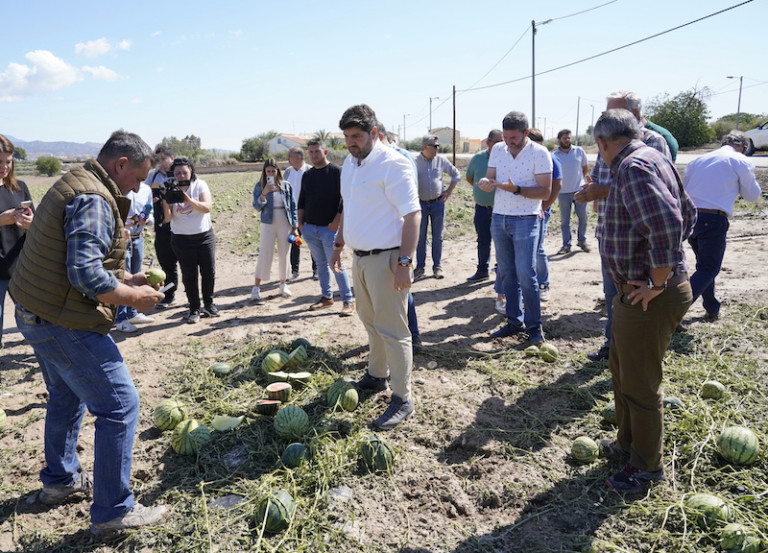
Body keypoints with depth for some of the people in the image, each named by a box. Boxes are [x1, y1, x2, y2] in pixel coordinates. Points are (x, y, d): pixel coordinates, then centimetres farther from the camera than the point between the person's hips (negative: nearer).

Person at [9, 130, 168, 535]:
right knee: (119, 405, -4)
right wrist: (133, 297, -15)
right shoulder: (94, 200, -21)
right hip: (64, 325, -11)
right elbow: (87, 276, -29)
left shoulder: (75, 184, 13)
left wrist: (124, 279, 12)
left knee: (67, 398, 26)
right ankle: (113, 510, 6)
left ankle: (60, 480, 44)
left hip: (38, 314, 11)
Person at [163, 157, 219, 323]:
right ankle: (194, 309, 11)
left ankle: (209, 304, 20)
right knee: (189, 274, 1)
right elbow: (167, 218, -8)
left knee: (209, 271, 2)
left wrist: (189, 200, -31)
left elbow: (207, 207, -17)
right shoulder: (170, 190, -1)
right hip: (181, 239, 0)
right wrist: (166, 205, -28)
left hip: (205, 235, 0)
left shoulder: (200, 185, -3)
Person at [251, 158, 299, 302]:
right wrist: (264, 193, -21)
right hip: (268, 224, -2)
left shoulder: (286, 185, 4)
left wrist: (294, 227, 1)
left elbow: (293, 206, 6)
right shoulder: (260, 186, 1)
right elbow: (256, 207, -5)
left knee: (284, 254, 9)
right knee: (264, 255, -2)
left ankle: (283, 284, 22)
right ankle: (256, 286, 4)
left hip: (285, 224, 2)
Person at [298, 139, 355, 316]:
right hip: (309, 228, 6)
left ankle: (348, 300, -1)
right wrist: (300, 223, 10)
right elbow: (302, 201, 20)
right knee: (321, 264, 12)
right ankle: (326, 296, 22)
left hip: (329, 228, -6)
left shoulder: (337, 172, -6)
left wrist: (336, 222, -15)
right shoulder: (307, 175, 13)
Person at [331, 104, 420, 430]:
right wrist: (338, 245, 22)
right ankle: (377, 376, 36)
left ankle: (402, 400, 6)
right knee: (370, 321, 19)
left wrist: (404, 263, -23)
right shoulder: (349, 164, 11)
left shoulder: (393, 164, -15)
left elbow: (412, 215, -19)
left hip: (385, 259, -8)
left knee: (393, 330, -3)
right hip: (359, 257, 8)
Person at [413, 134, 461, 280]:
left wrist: (449, 191, 6)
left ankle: (437, 266, 15)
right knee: (420, 236, 4)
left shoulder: (441, 160, 4)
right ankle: (420, 267, 13)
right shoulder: (415, 161, -3)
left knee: (437, 237, 5)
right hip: (421, 203, -1)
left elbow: (456, 174, 15)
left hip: (438, 203, 1)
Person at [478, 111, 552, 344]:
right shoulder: (498, 150, 7)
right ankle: (514, 321, 21)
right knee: (507, 274, 10)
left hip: (525, 220, -5)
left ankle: (534, 325, 7)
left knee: (526, 275, -7)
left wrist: (517, 189, -24)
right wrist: (485, 182, -18)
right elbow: (489, 178, 6)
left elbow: (545, 191, -11)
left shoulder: (539, 153, -8)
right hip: (499, 219, 5)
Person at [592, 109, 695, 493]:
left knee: (639, 384, 5)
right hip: (634, 292, 10)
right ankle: (628, 444, 41)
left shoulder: (633, 167, -21)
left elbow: (667, 222, -33)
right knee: (621, 370, 23)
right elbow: (688, 212, 22)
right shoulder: (652, 158, 12)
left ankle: (648, 466, 24)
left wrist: (658, 282, -24)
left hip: (649, 299, -10)